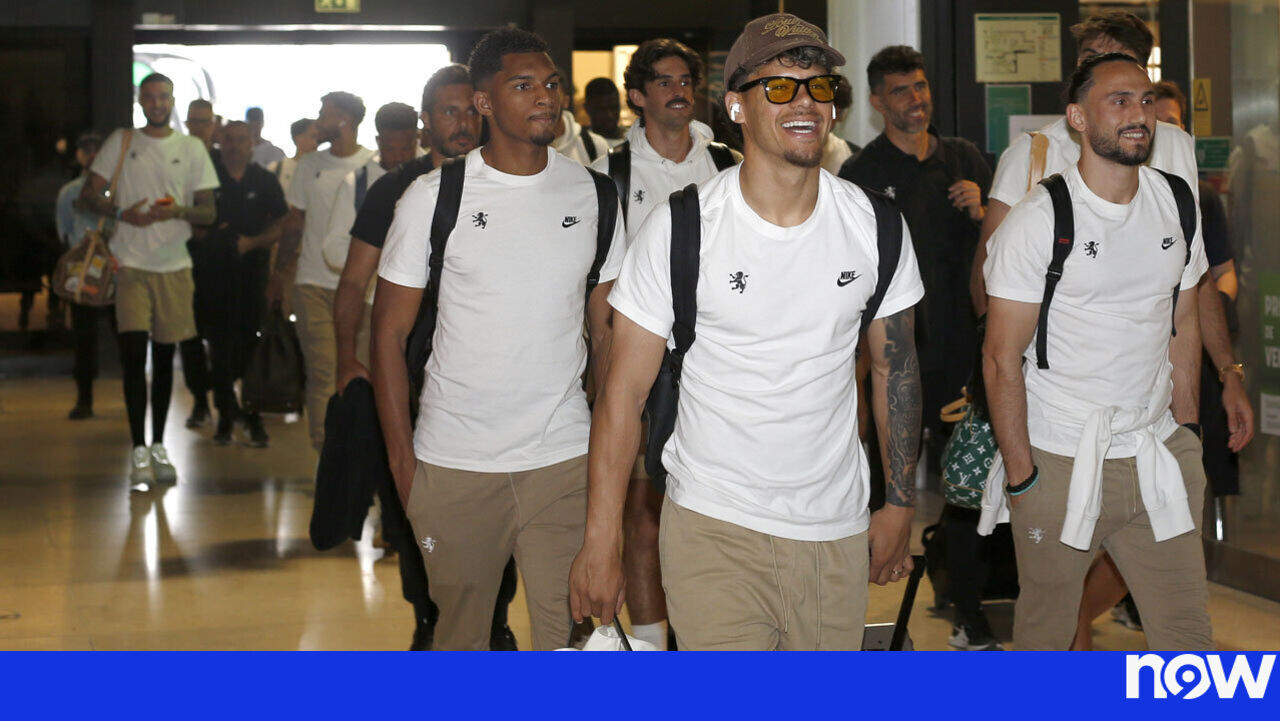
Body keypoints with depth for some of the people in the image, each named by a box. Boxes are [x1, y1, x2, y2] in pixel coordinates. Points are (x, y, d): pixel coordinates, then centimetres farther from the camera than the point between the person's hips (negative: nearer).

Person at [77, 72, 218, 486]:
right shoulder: (121, 142, 5)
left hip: (174, 265, 2)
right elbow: (88, 196, 5)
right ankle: (138, 451, -7)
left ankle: (159, 446, 21)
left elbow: (209, 211, 6)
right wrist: (122, 213, -14)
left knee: (164, 357, 10)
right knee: (134, 353, -12)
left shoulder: (192, 149, 7)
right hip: (130, 263, -2)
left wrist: (180, 211, -15)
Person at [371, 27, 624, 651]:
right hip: (453, 465, -1)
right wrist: (401, 459, -5)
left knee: (569, 633, 2)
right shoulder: (434, 197, -3)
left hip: (564, 459, 2)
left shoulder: (593, 195, 4)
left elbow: (606, 331, 12)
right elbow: (389, 335, 0)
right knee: (460, 631, 11)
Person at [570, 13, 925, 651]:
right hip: (713, 526, -3)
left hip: (837, 530, 3)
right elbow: (624, 390, -7)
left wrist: (900, 504, 13)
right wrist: (599, 544, -8)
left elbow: (895, 368, 12)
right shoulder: (679, 228, -10)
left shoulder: (873, 224, 0)